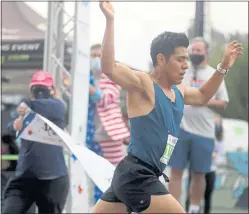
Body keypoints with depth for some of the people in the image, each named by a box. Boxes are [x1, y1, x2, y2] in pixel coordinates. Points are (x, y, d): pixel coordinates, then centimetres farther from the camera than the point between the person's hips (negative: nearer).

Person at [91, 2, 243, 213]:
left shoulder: (178, 91, 15)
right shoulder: (143, 84, -12)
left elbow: (202, 96, 37)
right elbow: (109, 68, -28)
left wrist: (223, 67, 27)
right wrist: (110, 21, -33)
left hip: (133, 176, 9)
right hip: (136, 176, -9)